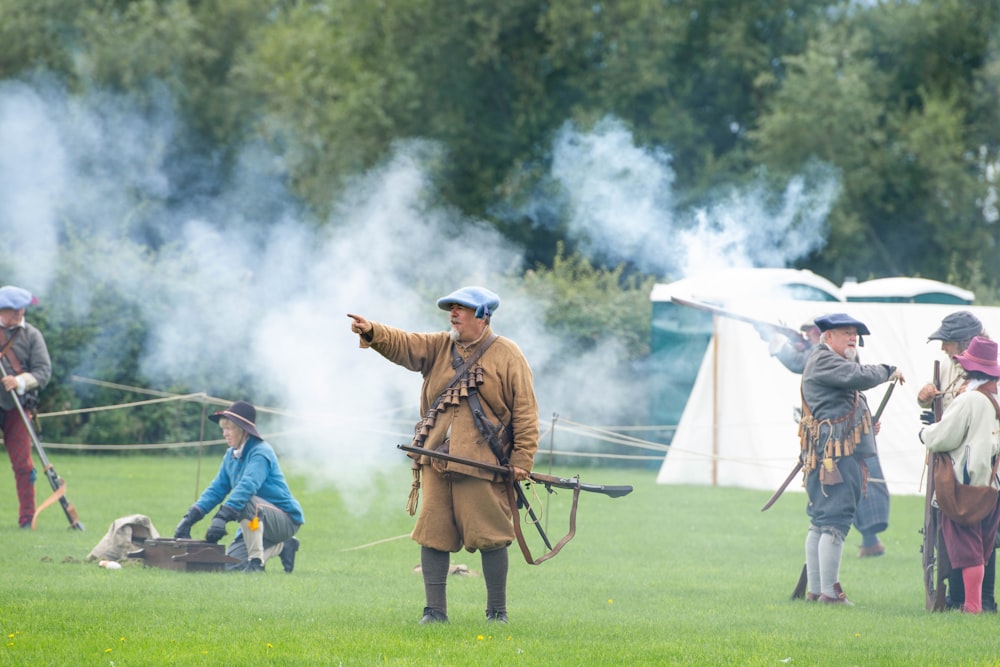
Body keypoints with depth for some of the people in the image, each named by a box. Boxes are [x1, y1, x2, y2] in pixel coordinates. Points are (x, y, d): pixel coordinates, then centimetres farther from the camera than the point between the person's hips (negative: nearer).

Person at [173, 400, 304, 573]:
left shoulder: (260, 453, -20)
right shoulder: (231, 455, 7)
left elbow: (247, 486, -35)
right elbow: (216, 489, 7)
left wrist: (222, 517, -47)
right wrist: (189, 518, -6)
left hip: (286, 520, -9)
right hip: (258, 521, 9)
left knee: (246, 502, -36)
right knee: (231, 564, -5)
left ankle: (256, 562, -26)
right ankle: (281, 547, 16)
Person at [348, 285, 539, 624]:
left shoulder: (507, 356, 2)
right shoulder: (439, 347, 15)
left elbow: (525, 412, -1)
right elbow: (404, 346, 0)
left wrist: (522, 460, -8)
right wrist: (372, 332, -20)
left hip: (481, 464, -4)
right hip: (436, 462, 4)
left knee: (489, 537, -1)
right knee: (433, 534, 1)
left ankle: (497, 612, 9)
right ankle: (435, 611, 6)